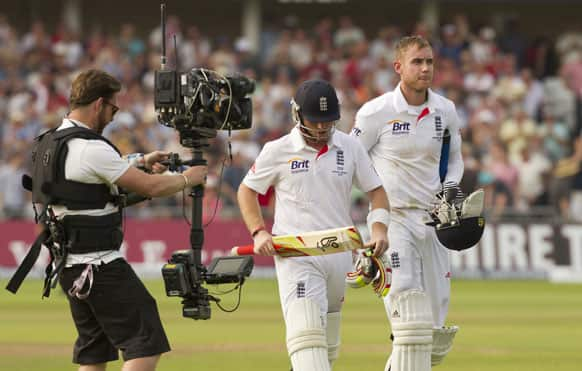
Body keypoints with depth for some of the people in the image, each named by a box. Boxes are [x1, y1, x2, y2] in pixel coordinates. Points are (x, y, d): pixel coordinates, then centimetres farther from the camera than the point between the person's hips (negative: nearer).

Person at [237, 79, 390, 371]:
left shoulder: (350, 147, 6)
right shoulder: (278, 151, -1)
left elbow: (376, 190, 14)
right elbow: (247, 190, 10)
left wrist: (379, 227, -4)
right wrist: (259, 232, -5)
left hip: (339, 253, 4)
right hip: (295, 256, -4)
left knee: (328, 346, 12)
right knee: (307, 335, -22)